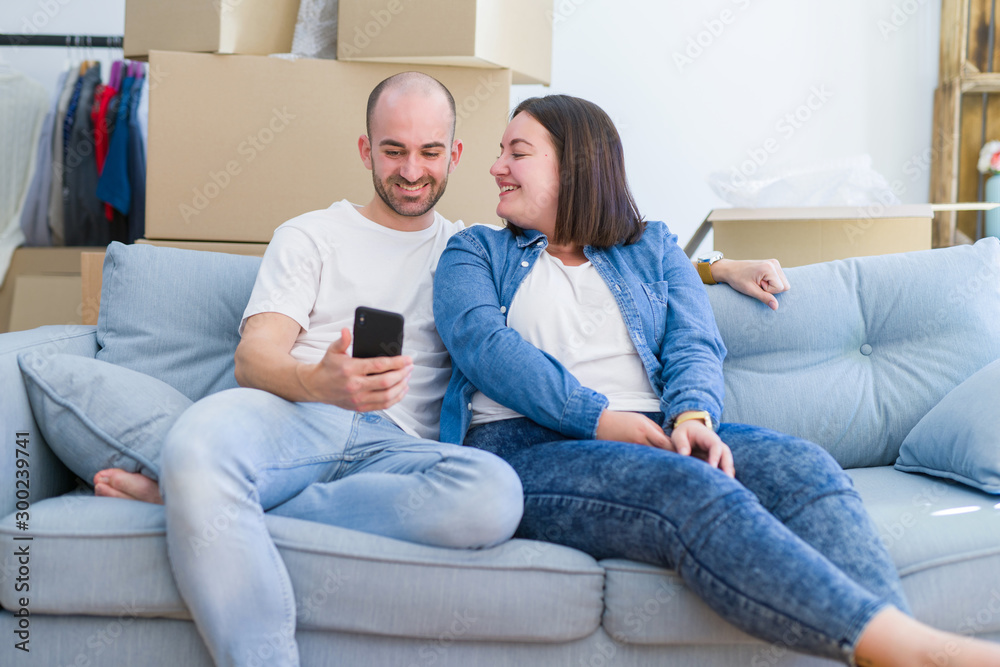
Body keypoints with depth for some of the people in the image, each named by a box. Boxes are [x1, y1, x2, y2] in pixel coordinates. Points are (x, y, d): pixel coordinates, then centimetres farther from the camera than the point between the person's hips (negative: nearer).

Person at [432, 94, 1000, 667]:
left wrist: (692, 415, -16)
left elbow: (694, 345, 9)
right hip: (525, 447, -3)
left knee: (801, 464, -27)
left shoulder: (653, 248, 25)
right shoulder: (475, 252, 19)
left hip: (653, 437, 4)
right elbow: (481, 341, -2)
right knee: (694, 490, -35)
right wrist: (599, 419, -16)